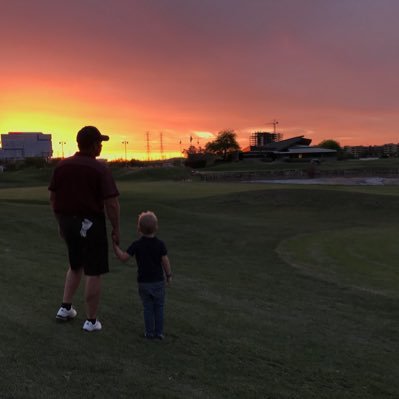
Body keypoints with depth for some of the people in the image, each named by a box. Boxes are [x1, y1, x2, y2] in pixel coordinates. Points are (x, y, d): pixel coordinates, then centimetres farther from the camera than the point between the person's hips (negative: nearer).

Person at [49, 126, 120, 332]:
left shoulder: (62, 165, 1)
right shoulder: (100, 169, -15)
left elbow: (53, 198, 7)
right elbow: (111, 203, -18)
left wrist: (61, 222, 17)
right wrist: (116, 228, -6)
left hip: (68, 222, 6)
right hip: (91, 224, -6)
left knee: (75, 266, 26)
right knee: (93, 273, 4)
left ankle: (65, 308, 25)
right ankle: (91, 321, 12)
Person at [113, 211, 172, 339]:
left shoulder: (136, 245, -9)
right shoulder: (160, 244, -8)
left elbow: (123, 257, -9)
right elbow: (165, 261, -7)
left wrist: (115, 246, 2)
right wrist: (168, 275, 6)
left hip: (143, 282, 0)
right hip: (158, 281, 0)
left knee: (148, 307, 12)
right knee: (159, 307, 12)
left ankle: (149, 332, 17)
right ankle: (159, 332, 14)